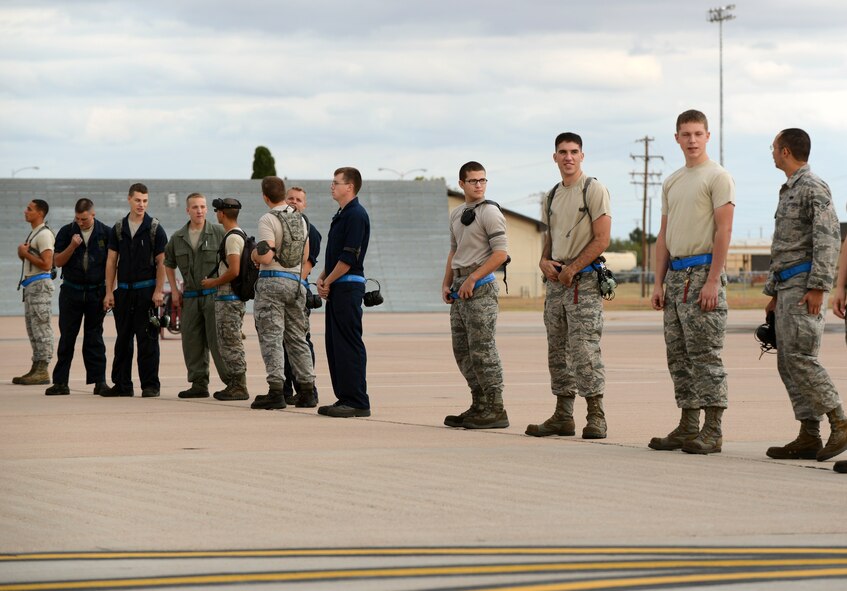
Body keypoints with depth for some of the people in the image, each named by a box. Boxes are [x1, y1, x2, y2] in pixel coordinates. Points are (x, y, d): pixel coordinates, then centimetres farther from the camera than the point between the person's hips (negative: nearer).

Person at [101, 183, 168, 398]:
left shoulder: (155, 229, 0)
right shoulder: (118, 229, 9)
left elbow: (161, 262, -3)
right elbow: (111, 261, 9)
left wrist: (158, 291, -12)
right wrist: (109, 292, 2)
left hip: (147, 290, -4)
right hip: (124, 290, 4)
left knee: (147, 339, -3)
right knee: (123, 338, 7)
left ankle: (150, 385, 1)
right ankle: (122, 384, 12)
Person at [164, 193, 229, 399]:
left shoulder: (219, 232, -2)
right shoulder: (177, 238, 10)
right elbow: (169, 264, 24)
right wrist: (174, 290, 15)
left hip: (214, 294, -5)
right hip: (190, 297, 5)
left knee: (217, 341, -9)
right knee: (192, 342, 5)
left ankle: (231, 380, -2)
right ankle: (199, 384, 12)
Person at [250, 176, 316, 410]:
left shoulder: (268, 220, -12)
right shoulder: (300, 219, 10)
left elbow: (266, 257, -18)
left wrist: (254, 255, 2)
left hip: (272, 280, -7)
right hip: (295, 280, 7)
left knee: (271, 338, -6)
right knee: (297, 338, 13)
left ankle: (276, 389, -12)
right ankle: (307, 389, 11)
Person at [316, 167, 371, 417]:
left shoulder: (356, 215, -13)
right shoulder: (341, 215, 18)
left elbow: (349, 257, -18)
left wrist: (328, 282, -10)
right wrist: (322, 279, 7)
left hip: (348, 286, -10)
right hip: (336, 288, 10)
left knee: (349, 344, -9)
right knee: (334, 344, 11)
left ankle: (357, 402, -9)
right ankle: (345, 398, 14)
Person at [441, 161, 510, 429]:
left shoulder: (489, 212, -8)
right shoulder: (456, 214, 16)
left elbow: (501, 253, -16)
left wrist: (472, 279, -18)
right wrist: (446, 284, 13)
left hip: (480, 287, -9)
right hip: (460, 288, 9)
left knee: (482, 350, -11)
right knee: (462, 351, 11)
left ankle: (495, 410, -8)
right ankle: (479, 407, 17)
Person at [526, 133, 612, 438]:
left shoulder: (593, 189, -6)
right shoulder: (554, 195, 17)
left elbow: (602, 239, -12)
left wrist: (571, 269, -14)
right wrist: (544, 261, 4)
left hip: (584, 280, -8)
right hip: (556, 280, 8)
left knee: (584, 350, -13)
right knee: (557, 352, 9)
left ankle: (596, 418, -9)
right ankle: (563, 417, 14)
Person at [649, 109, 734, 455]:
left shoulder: (717, 177, -7)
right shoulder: (671, 183, 18)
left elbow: (723, 231, -13)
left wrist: (712, 281, -20)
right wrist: (658, 283, 12)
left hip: (703, 273, -9)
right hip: (675, 275, 9)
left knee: (705, 354, -10)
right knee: (678, 355, 10)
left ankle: (712, 431, -8)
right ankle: (688, 426, 15)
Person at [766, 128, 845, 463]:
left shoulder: (814, 188, -7)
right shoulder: (789, 192, 23)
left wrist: (818, 286, -23)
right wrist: (773, 294, 24)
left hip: (804, 283, -10)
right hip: (786, 285, 10)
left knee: (800, 358, -16)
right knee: (788, 363, 3)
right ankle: (809, 437, 1)